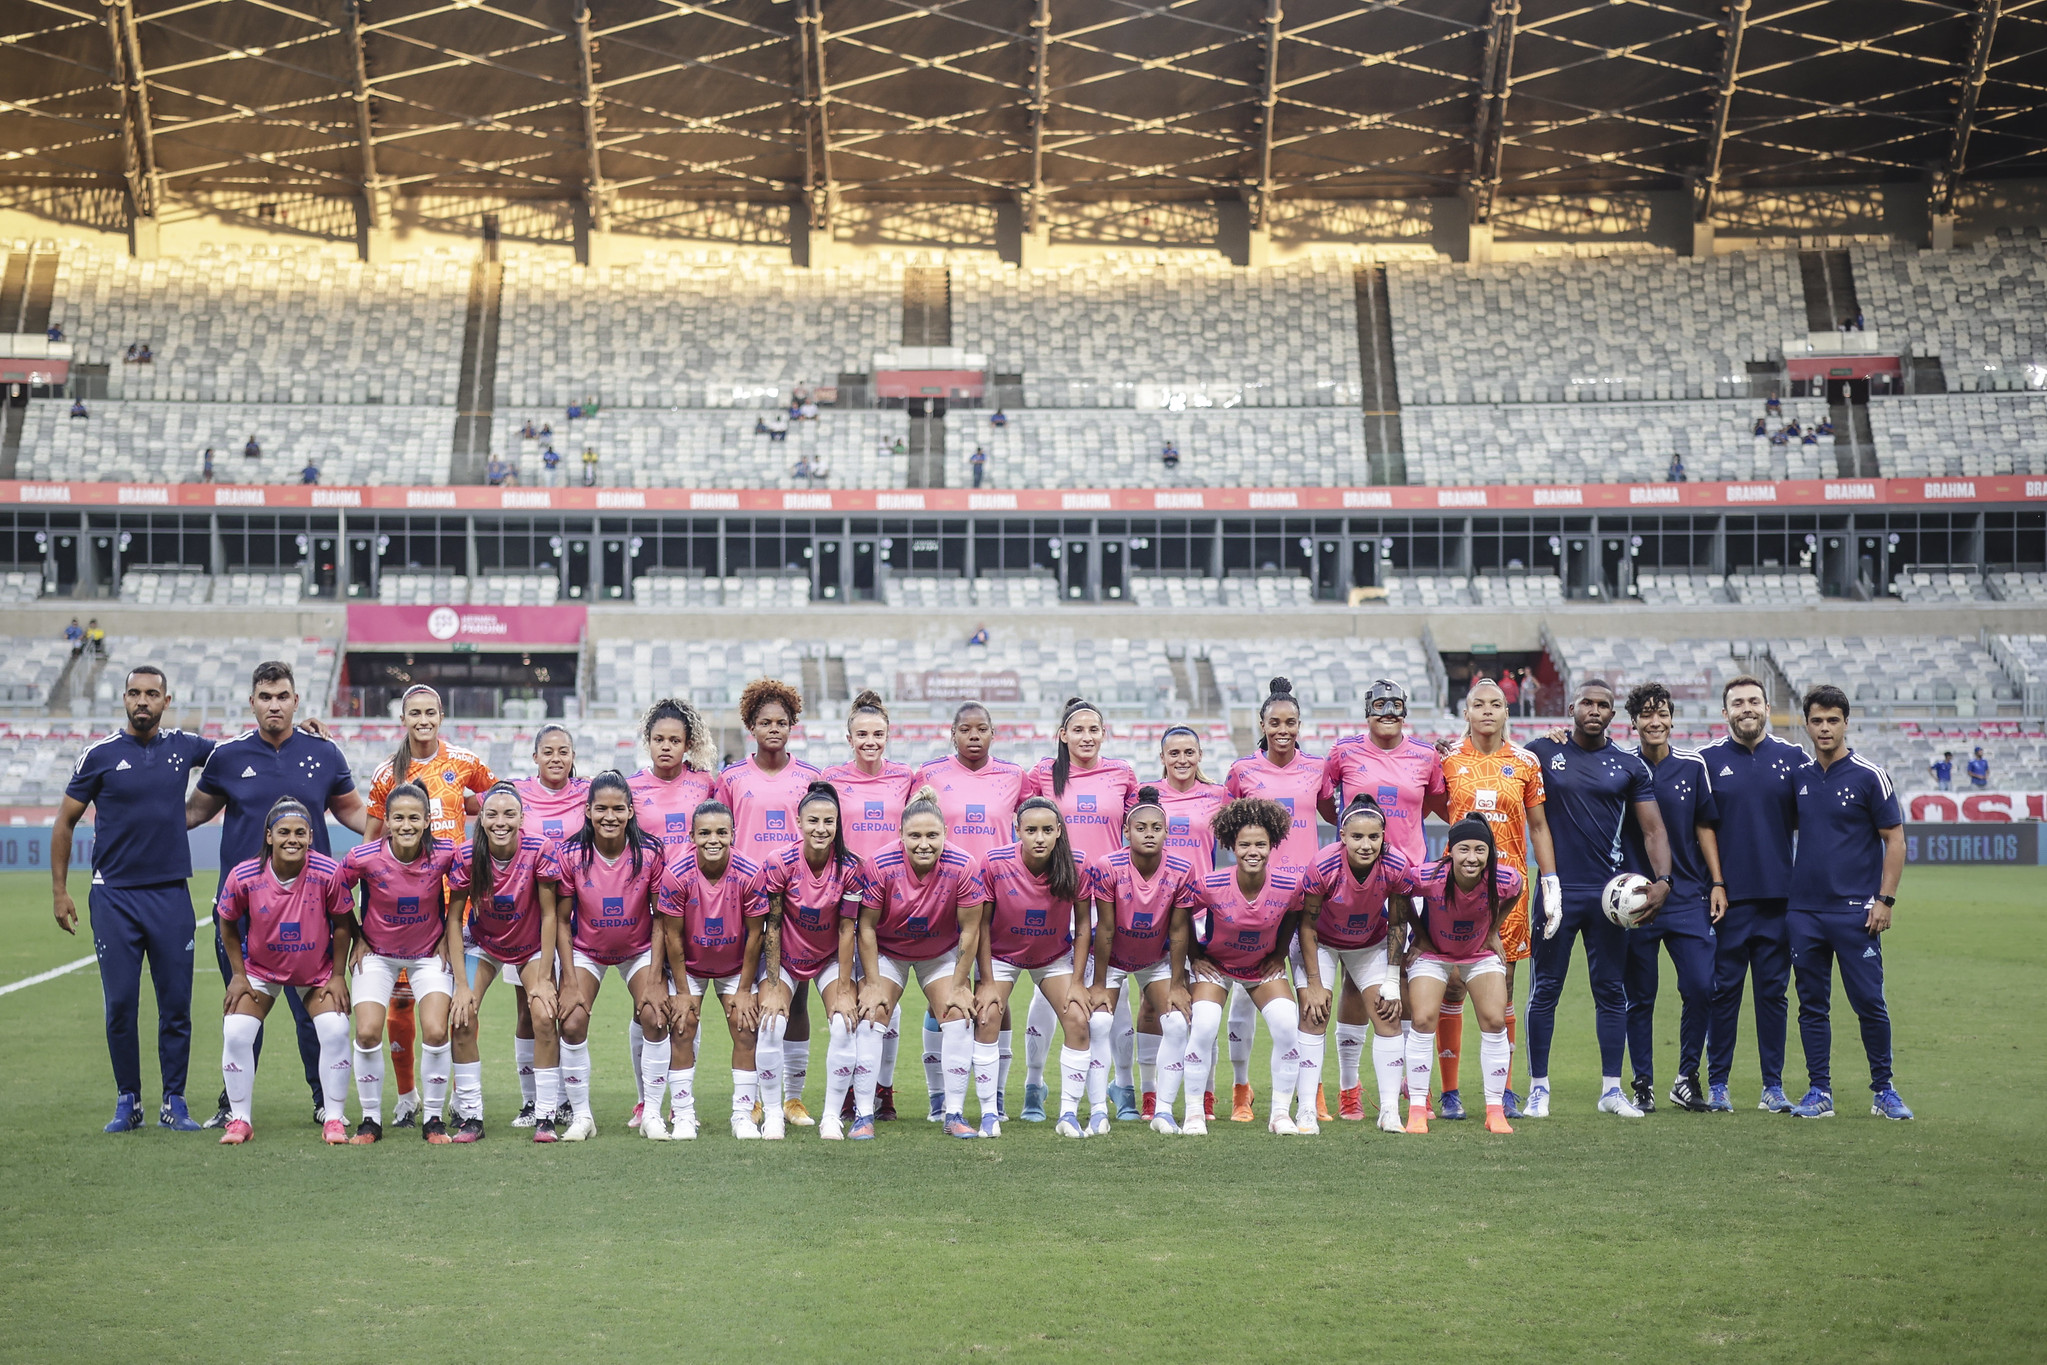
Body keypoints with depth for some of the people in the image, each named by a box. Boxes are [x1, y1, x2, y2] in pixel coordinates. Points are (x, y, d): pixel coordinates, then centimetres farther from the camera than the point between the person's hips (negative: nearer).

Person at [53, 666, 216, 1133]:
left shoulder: (183, 747, 5)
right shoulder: (100, 754, -1)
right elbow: (65, 822, 6)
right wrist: (59, 891, 3)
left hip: (171, 895, 2)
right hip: (114, 897, -2)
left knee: (176, 1005, 2)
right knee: (120, 1005, 0)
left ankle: (174, 1103, 11)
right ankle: (128, 1102, 13)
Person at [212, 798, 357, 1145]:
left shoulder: (329, 873, -24)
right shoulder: (244, 876, -22)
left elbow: (343, 923, -9)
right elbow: (227, 923, -4)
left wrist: (337, 976, -8)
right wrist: (238, 974, -4)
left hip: (317, 972, -1)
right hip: (260, 970, 1)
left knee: (335, 1031, -16)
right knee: (236, 1034, -12)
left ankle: (334, 1119, 0)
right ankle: (238, 1120, 6)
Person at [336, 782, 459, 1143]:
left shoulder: (445, 853, -20)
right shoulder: (363, 858, -22)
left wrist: (448, 936, -1)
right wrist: (357, 939, -3)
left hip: (429, 954, 0)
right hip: (378, 954, 0)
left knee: (436, 1032, -14)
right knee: (367, 1033, -12)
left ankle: (433, 1119, 5)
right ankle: (371, 1120, 8)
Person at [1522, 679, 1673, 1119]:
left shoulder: (1630, 765, 6)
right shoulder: (1542, 752, 3)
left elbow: (1653, 828, 5)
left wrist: (1662, 879, -8)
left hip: (1609, 891, 2)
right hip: (1557, 889, -2)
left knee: (1611, 990, 6)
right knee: (1545, 989, 0)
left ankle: (1611, 1088, 13)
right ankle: (1538, 1087, 8)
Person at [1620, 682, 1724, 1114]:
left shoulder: (1693, 766, 5)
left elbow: (1705, 827, 10)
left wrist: (1717, 884, 6)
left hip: (1688, 898, 1)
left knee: (1700, 988, -6)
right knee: (1639, 996, 3)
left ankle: (1687, 1078, 11)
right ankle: (1643, 1085, 14)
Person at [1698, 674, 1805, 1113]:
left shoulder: (1792, 758, 7)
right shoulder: (1707, 760, 3)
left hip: (1779, 896, 2)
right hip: (1726, 896, -2)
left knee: (1773, 991, 6)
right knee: (1723, 990, 2)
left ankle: (1773, 1087, 14)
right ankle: (1716, 1084, 10)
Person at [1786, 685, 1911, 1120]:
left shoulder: (1869, 775, -3)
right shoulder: (1798, 776, 9)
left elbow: (1895, 839, -2)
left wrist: (1885, 899, -9)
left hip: (1855, 911, -4)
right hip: (1803, 909, 4)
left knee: (1870, 1003, -2)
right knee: (1812, 1004, 6)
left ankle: (1883, 1091, 11)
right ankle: (1819, 1092, 12)